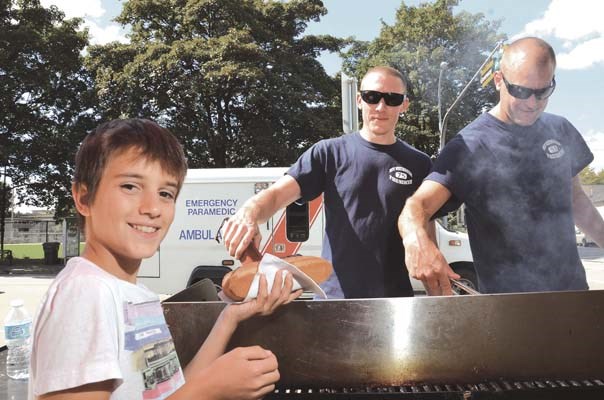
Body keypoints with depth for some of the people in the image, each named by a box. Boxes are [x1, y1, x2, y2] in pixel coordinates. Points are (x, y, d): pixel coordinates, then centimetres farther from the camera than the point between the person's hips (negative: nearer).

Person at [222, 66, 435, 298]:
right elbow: (277, 193, -10)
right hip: (334, 295, -1)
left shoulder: (419, 165, 5)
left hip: (396, 299, 2)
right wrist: (250, 212, -31)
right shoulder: (330, 152, 0)